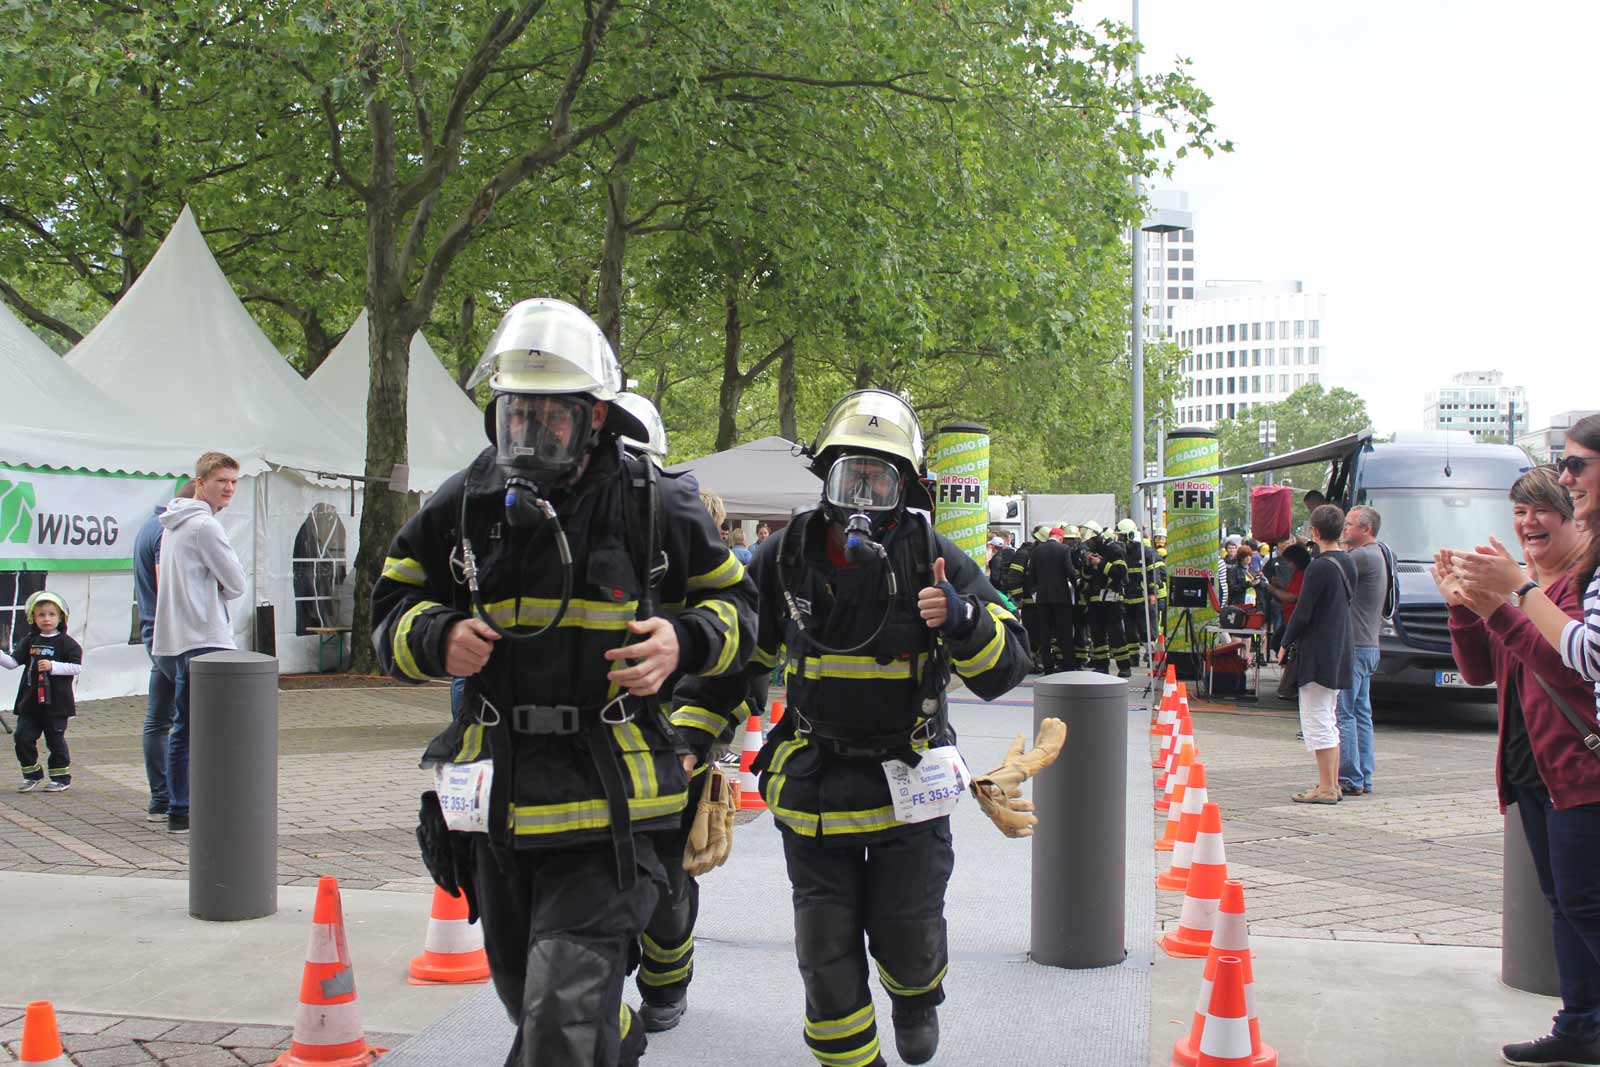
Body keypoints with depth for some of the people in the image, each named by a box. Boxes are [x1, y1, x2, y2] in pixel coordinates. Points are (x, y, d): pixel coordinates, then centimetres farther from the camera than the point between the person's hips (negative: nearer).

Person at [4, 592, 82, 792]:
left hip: (56, 702, -4)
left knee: (55, 740, 2)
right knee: (23, 737, 2)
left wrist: (53, 666, -19)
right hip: (30, 702, 4)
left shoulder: (66, 643, -4)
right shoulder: (29, 641, 9)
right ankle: (32, 775, 18)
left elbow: (76, 667, -10)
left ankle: (61, 777, 15)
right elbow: (12, 662, 5)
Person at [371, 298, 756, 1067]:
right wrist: (437, 639, -10)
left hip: (604, 796, -4)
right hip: (494, 795, 5)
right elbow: (394, 608, 12)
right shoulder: (465, 504, 1)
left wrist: (683, 642, -14)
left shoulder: (653, 506, -6)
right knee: (526, 998, 23)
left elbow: (735, 602, 7)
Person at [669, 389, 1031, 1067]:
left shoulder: (935, 559, -8)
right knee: (826, 951, 6)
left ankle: (916, 996, 43)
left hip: (909, 781, -1)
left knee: (907, 939, 7)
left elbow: (1005, 667, -12)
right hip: (813, 780, 1)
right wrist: (689, 735, 3)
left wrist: (962, 620, -31)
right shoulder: (785, 559, -3)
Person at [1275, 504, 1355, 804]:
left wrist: (1285, 644, -3)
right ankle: (1332, 784, 19)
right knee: (1330, 720, 15)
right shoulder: (1348, 564, 9)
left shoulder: (1319, 567, -16)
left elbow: (1303, 613, -15)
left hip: (1317, 655, -9)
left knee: (1317, 721, -4)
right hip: (1339, 654, 9)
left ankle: (1326, 788, -3)